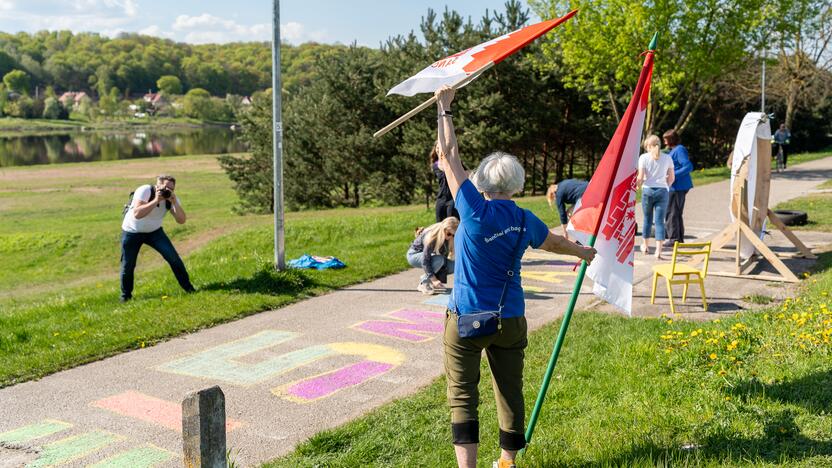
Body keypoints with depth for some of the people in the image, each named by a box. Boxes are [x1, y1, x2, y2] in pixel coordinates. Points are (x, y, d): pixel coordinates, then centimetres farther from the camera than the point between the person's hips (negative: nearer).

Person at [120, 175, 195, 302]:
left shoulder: (171, 198, -13)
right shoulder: (145, 191, -26)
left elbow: (181, 220, -22)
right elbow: (137, 214, -39)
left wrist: (174, 203, -34)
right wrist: (156, 200, -42)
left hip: (154, 231, 3)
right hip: (132, 232, -3)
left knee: (173, 256, -12)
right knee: (128, 265, -1)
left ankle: (188, 287, 0)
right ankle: (125, 296, 22)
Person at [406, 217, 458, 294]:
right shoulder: (431, 236, -34)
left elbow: (445, 255, -12)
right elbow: (425, 261, -34)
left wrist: (441, 279, -19)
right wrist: (434, 279, -37)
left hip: (429, 255, 7)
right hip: (414, 255, -6)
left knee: (453, 266, -11)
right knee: (439, 260, -33)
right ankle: (423, 283, -16)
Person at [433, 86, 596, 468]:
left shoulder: (475, 210, -14)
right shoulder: (524, 221, 0)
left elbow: (449, 156, -7)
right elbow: (554, 242, 21)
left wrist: (444, 109, 4)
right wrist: (582, 252, 43)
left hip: (466, 318, -4)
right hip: (510, 320, 5)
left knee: (462, 395, 0)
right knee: (510, 392, 15)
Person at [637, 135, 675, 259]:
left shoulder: (644, 157, -3)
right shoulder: (667, 158, 4)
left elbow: (640, 178, -7)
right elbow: (671, 178, 5)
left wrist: (637, 184, 14)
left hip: (648, 190, -1)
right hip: (663, 191, 1)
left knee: (647, 218, 15)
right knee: (660, 221, 0)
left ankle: (645, 246, 29)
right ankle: (658, 251, -7)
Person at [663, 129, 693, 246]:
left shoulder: (679, 150, -15)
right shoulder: (674, 150, 16)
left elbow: (689, 166, -23)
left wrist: (674, 175, -24)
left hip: (677, 187, -11)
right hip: (679, 187, 11)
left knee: (671, 212, -4)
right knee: (677, 213, 17)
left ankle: (674, 238, 0)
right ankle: (679, 238, 25)